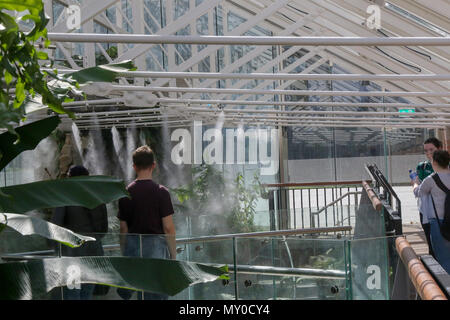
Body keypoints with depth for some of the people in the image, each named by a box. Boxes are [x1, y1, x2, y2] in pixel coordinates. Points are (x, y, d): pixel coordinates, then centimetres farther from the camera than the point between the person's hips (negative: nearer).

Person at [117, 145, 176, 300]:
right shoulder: (161, 192, -8)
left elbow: (123, 229, 6)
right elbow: (168, 228, -8)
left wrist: (125, 253, 15)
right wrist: (173, 254, 1)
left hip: (133, 245, 4)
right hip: (156, 245, -4)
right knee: (157, 294, 2)